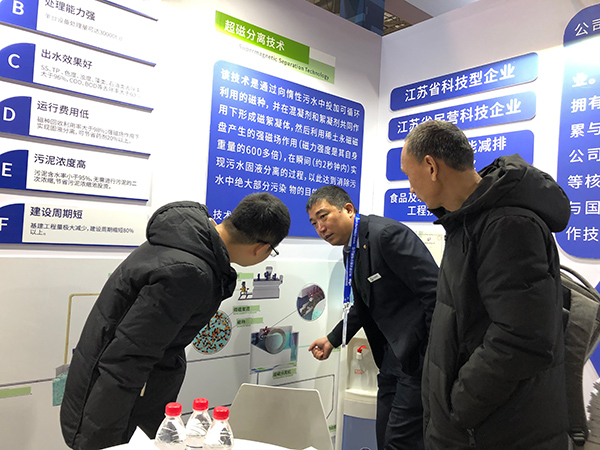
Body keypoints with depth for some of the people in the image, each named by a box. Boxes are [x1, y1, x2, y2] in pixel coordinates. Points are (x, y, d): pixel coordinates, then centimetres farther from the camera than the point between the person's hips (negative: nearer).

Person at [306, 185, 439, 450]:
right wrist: (332, 340, 20)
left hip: (419, 353, -9)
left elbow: (435, 291, -22)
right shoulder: (351, 252, 11)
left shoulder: (386, 234, -19)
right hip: (391, 355, 9)